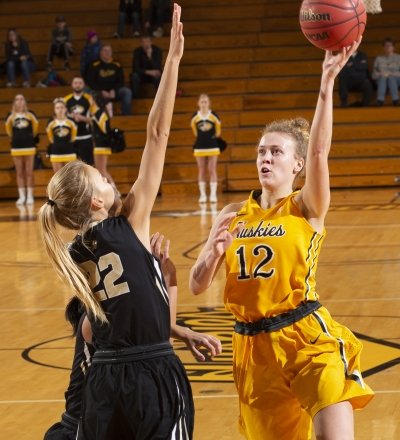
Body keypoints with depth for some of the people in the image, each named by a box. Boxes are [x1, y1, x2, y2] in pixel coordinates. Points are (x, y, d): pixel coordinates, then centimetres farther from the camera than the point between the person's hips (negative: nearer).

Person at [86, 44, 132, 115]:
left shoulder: (116, 66, 9)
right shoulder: (95, 66, 1)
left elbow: (120, 82, 9)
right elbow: (90, 82, -2)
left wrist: (114, 91, -11)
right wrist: (102, 92, -14)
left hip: (114, 92, 3)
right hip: (99, 92, -3)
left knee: (127, 91, -24)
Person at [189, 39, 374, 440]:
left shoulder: (306, 209, -2)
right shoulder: (234, 216, 10)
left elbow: (319, 153, -21)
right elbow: (197, 285, 8)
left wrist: (327, 82, -31)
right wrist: (215, 254, -14)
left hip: (309, 339, -5)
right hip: (253, 346, 5)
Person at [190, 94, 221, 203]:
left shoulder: (213, 115, -7)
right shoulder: (195, 117, -4)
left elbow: (218, 126, 8)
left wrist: (216, 135, 10)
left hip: (212, 146, -1)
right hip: (199, 146, 1)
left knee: (212, 170, -1)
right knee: (201, 171, 4)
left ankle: (213, 194, 0)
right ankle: (202, 195, 7)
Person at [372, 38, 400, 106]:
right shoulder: (378, 58, 16)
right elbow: (374, 74, 9)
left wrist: (391, 74, -13)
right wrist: (380, 74, -12)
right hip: (381, 79, 1)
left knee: (390, 78, -37)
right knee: (382, 77, -35)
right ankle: (380, 100, -52)